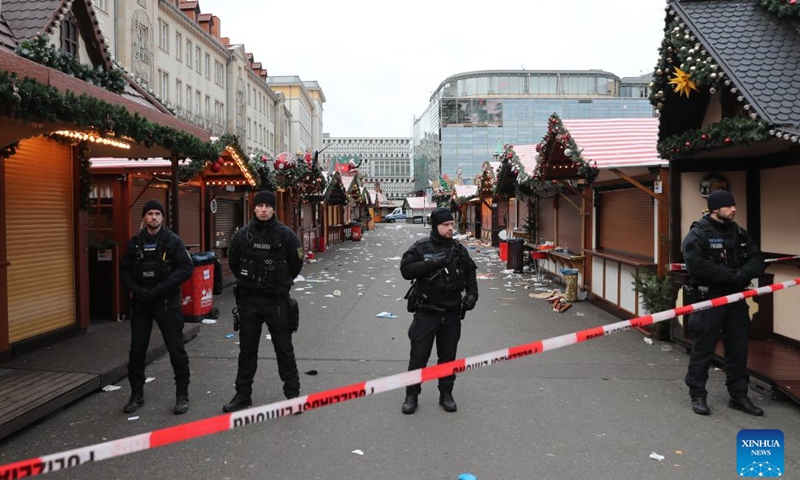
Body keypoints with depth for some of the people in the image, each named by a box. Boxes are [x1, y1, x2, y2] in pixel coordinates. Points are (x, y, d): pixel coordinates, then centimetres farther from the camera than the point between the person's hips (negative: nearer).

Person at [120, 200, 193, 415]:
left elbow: (186, 268, -10)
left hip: (167, 301, -3)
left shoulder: (173, 240, -3)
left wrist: (160, 288, -18)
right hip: (141, 302, 3)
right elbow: (125, 270, 7)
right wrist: (137, 290, -11)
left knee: (176, 349, 0)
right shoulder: (135, 243, 7)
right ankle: (137, 395, 25)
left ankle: (182, 395, 12)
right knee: (137, 350, 10)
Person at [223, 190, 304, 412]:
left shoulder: (286, 235, -7)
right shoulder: (243, 234, 0)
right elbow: (233, 261, 13)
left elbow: (296, 264, 4)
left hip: (277, 300, -2)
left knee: (284, 348, 7)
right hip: (248, 300, 3)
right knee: (247, 349, 12)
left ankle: (293, 393, 19)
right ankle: (243, 395, 25)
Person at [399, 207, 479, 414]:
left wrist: (472, 293, 0)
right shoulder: (420, 247, -6)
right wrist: (432, 263, -25)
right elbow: (406, 270, -16)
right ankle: (411, 395, 16)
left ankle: (446, 394, 27)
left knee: (448, 356, 12)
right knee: (419, 356, 2)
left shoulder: (458, 249, 6)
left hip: (452, 312, 3)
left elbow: (470, 273, 15)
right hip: (426, 311, -3)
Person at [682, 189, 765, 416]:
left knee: (738, 348, 12)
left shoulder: (738, 232, 11)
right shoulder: (697, 234, -10)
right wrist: (731, 276, -22)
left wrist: (743, 274, -15)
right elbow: (696, 265, -23)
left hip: (735, 298, 7)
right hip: (708, 299, -6)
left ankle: (738, 395, 25)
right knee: (703, 348, 1)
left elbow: (757, 258, 6)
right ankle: (697, 395, 14)